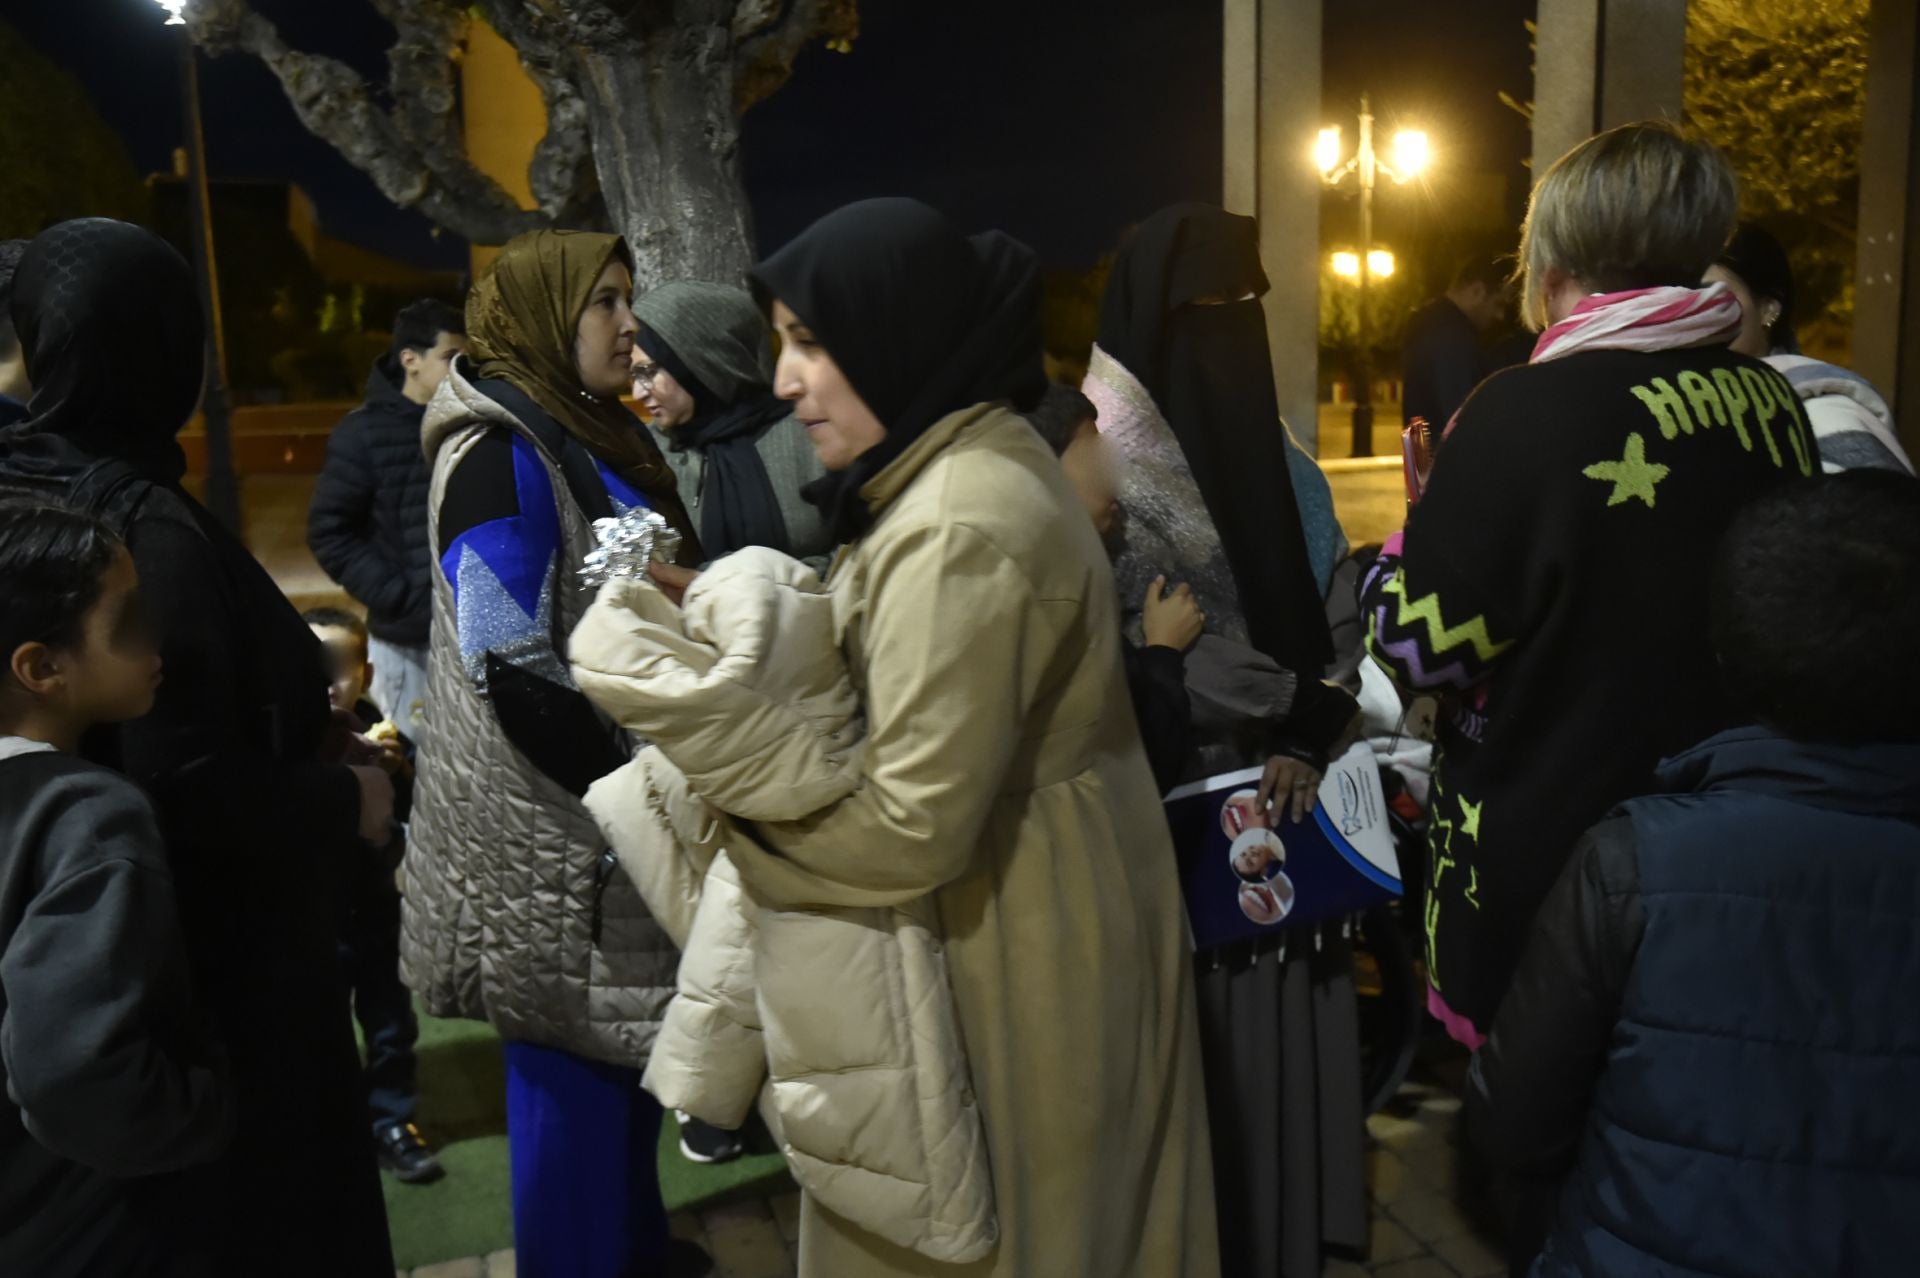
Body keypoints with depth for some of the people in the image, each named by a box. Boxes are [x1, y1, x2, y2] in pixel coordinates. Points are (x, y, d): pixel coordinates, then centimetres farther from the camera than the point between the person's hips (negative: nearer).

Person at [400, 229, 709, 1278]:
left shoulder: (596, 437, 12)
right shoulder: (501, 454, -16)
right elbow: (511, 674, -23)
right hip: (553, 827, -9)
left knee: (627, 1029, 20)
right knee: (572, 1056, 4)